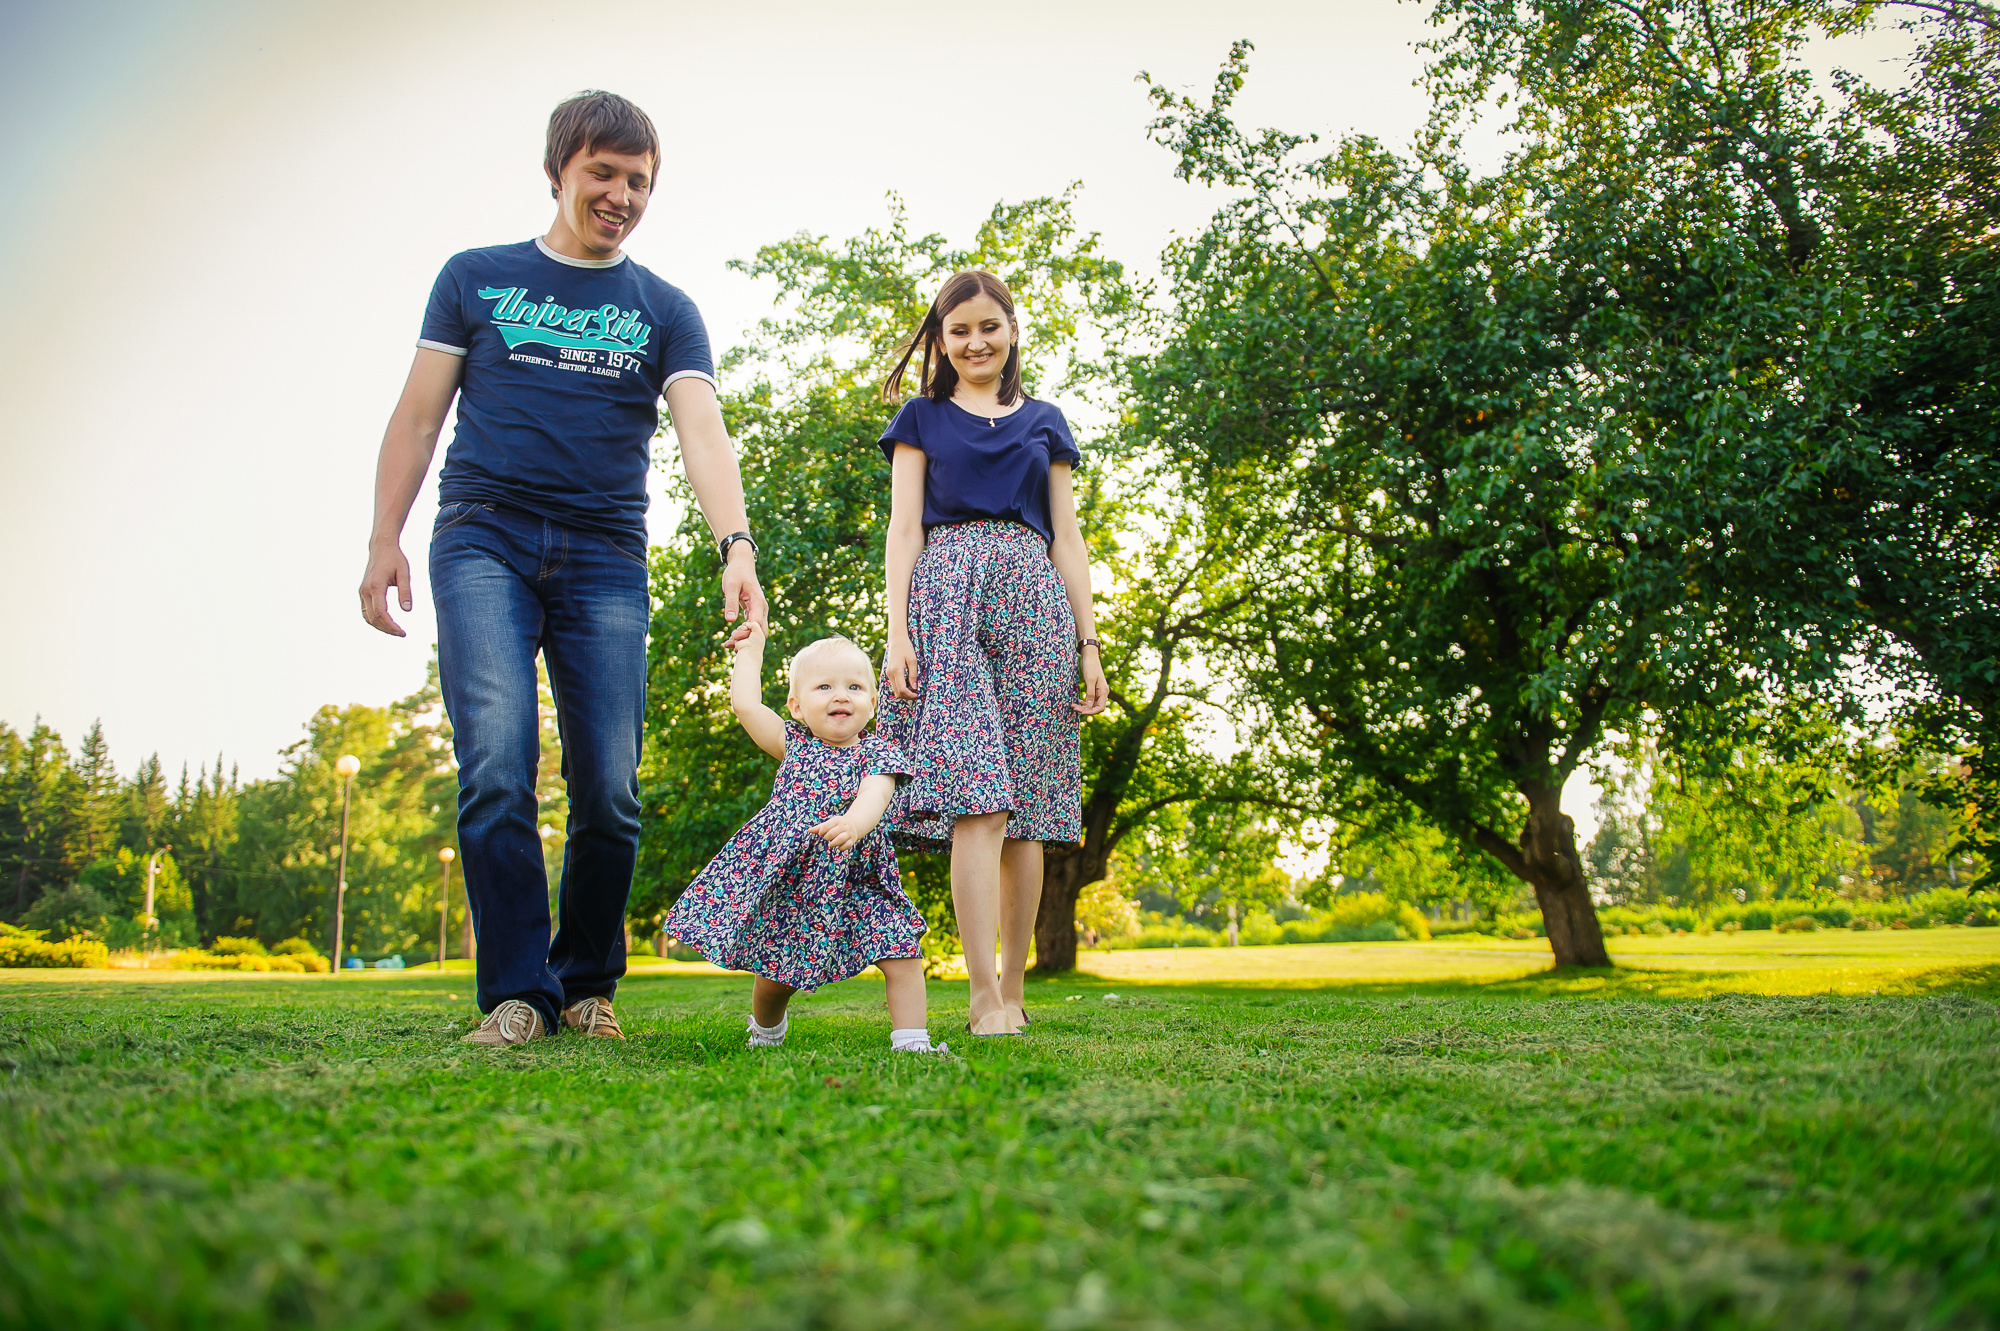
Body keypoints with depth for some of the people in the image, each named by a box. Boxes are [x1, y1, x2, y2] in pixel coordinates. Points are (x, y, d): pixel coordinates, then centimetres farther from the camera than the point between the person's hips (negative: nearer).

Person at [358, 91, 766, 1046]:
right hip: (484, 543, -1)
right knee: (496, 771, -14)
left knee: (608, 790, -3)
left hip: (605, 561, 1)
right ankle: (518, 994, -8)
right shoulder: (476, 278, 14)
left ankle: (589, 985, 14)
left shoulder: (664, 311, 13)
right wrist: (385, 538, 1)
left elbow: (702, 433, -2)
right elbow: (419, 414, 12)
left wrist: (737, 545, -20)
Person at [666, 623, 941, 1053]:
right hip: (787, 879, 2)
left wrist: (852, 824, -45)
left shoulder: (876, 754, -4)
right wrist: (750, 651, 13)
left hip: (856, 881, -1)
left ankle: (910, 1040, -6)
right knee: (775, 972, 11)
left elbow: (873, 799, -23)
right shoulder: (794, 744, 5)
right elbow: (745, 704, 1)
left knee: (902, 956, -14)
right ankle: (766, 1028, 41)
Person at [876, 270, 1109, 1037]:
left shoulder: (1044, 422, 21)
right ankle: (986, 996, -21)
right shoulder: (921, 418, 16)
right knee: (973, 794, -17)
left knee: (1025, 803, -3)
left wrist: (1088, 642, 7)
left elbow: (1067, 537, 17)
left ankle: (1013, 989, 5)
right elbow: (904, 528, 7)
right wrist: (898, 632, -7)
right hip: (946, 596, -2)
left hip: (1033, 600, 2)